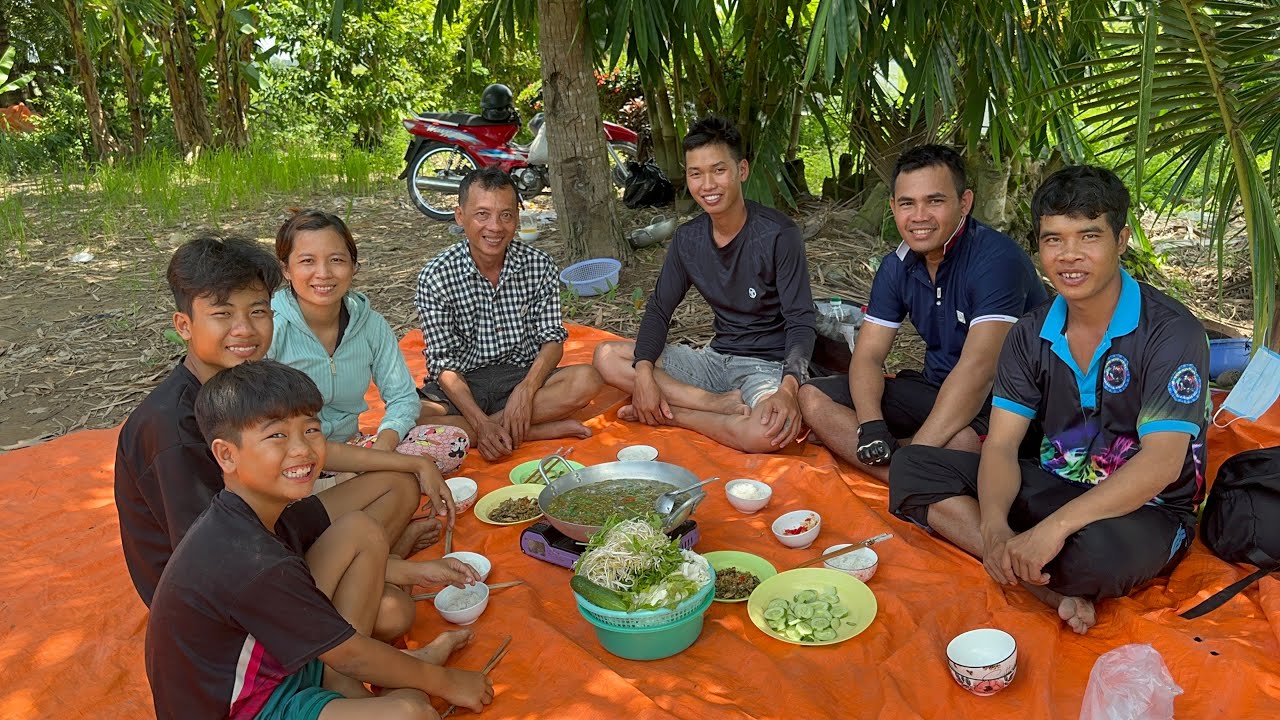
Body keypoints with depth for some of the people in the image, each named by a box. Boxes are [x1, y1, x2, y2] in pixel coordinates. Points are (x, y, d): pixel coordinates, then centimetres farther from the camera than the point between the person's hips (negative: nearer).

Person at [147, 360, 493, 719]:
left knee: (359, 531, -1)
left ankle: (344, 683, 2)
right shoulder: (253, 565, -33)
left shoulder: (268, 511, -6)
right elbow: (352, 656, -21)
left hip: (268, 659, 9)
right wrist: (445, 681, -9)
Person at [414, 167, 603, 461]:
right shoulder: (436, 276, -10)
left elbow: (552, 339, -3)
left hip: (523, 375, 2)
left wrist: (526, 390, -23)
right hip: (463, 385, -2)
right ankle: (542, 430, -25)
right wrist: (480, 423, -26)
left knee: (586, 380, -27)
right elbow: (443, 363, -12)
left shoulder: (539, 266, -4)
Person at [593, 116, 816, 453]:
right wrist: (644, 373, -15)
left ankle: (669, 414, -14)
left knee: (773, 431, -39)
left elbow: (801, 323, -16)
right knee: (607, 356, -9)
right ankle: (723, 404, -17)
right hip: (717, 358, 6)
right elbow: (659, 309, 4)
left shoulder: (778, 235, -15)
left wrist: (788, 389, -35)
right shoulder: (687, 238, 2)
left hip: (769, 364, -5)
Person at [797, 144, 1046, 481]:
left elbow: (977, 370, -29)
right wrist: (871, 427, -21)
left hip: (1005, 401, -8)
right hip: (936, 389, 8)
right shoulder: (896, 266, 3)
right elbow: (867, 355, 0)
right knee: (814, 396, -9)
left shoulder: (997, 259, -20)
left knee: (959, 444, -43)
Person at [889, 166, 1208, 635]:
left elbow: (1162, 463, -26)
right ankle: (1051, 585, -23)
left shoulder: (1171, 332, -16)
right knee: (911, 465, -12)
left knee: (1099, 549, -43)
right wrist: (994, 526, -28)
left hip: (1147, 512, -6)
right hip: (1054, 487, 6)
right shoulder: (1031, 335, 0)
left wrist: (1054, 527, -36)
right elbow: (1002, 445, -7)